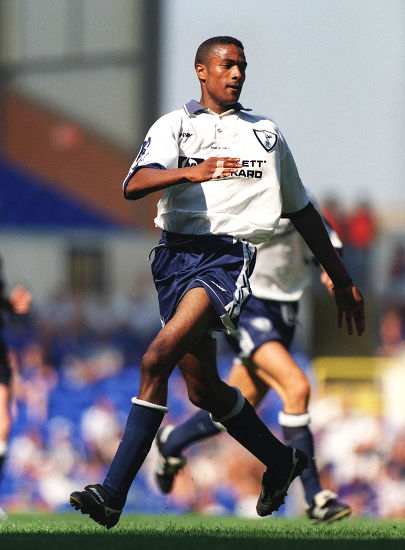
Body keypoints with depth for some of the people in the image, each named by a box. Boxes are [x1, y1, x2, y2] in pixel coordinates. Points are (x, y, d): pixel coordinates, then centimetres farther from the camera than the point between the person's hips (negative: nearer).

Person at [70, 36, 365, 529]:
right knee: (202, 387, 9)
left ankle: (113, 493, -25)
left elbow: (301, 211, 27)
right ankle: (281, 460, 34)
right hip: (177, 252, 3)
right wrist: (191, 171, -27)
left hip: (229, 255, -3)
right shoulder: (174, 125, 10)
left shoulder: (266, 134, 17)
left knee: (157, 361, -22)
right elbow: (134, 186, -9)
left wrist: (342, 280, 28)